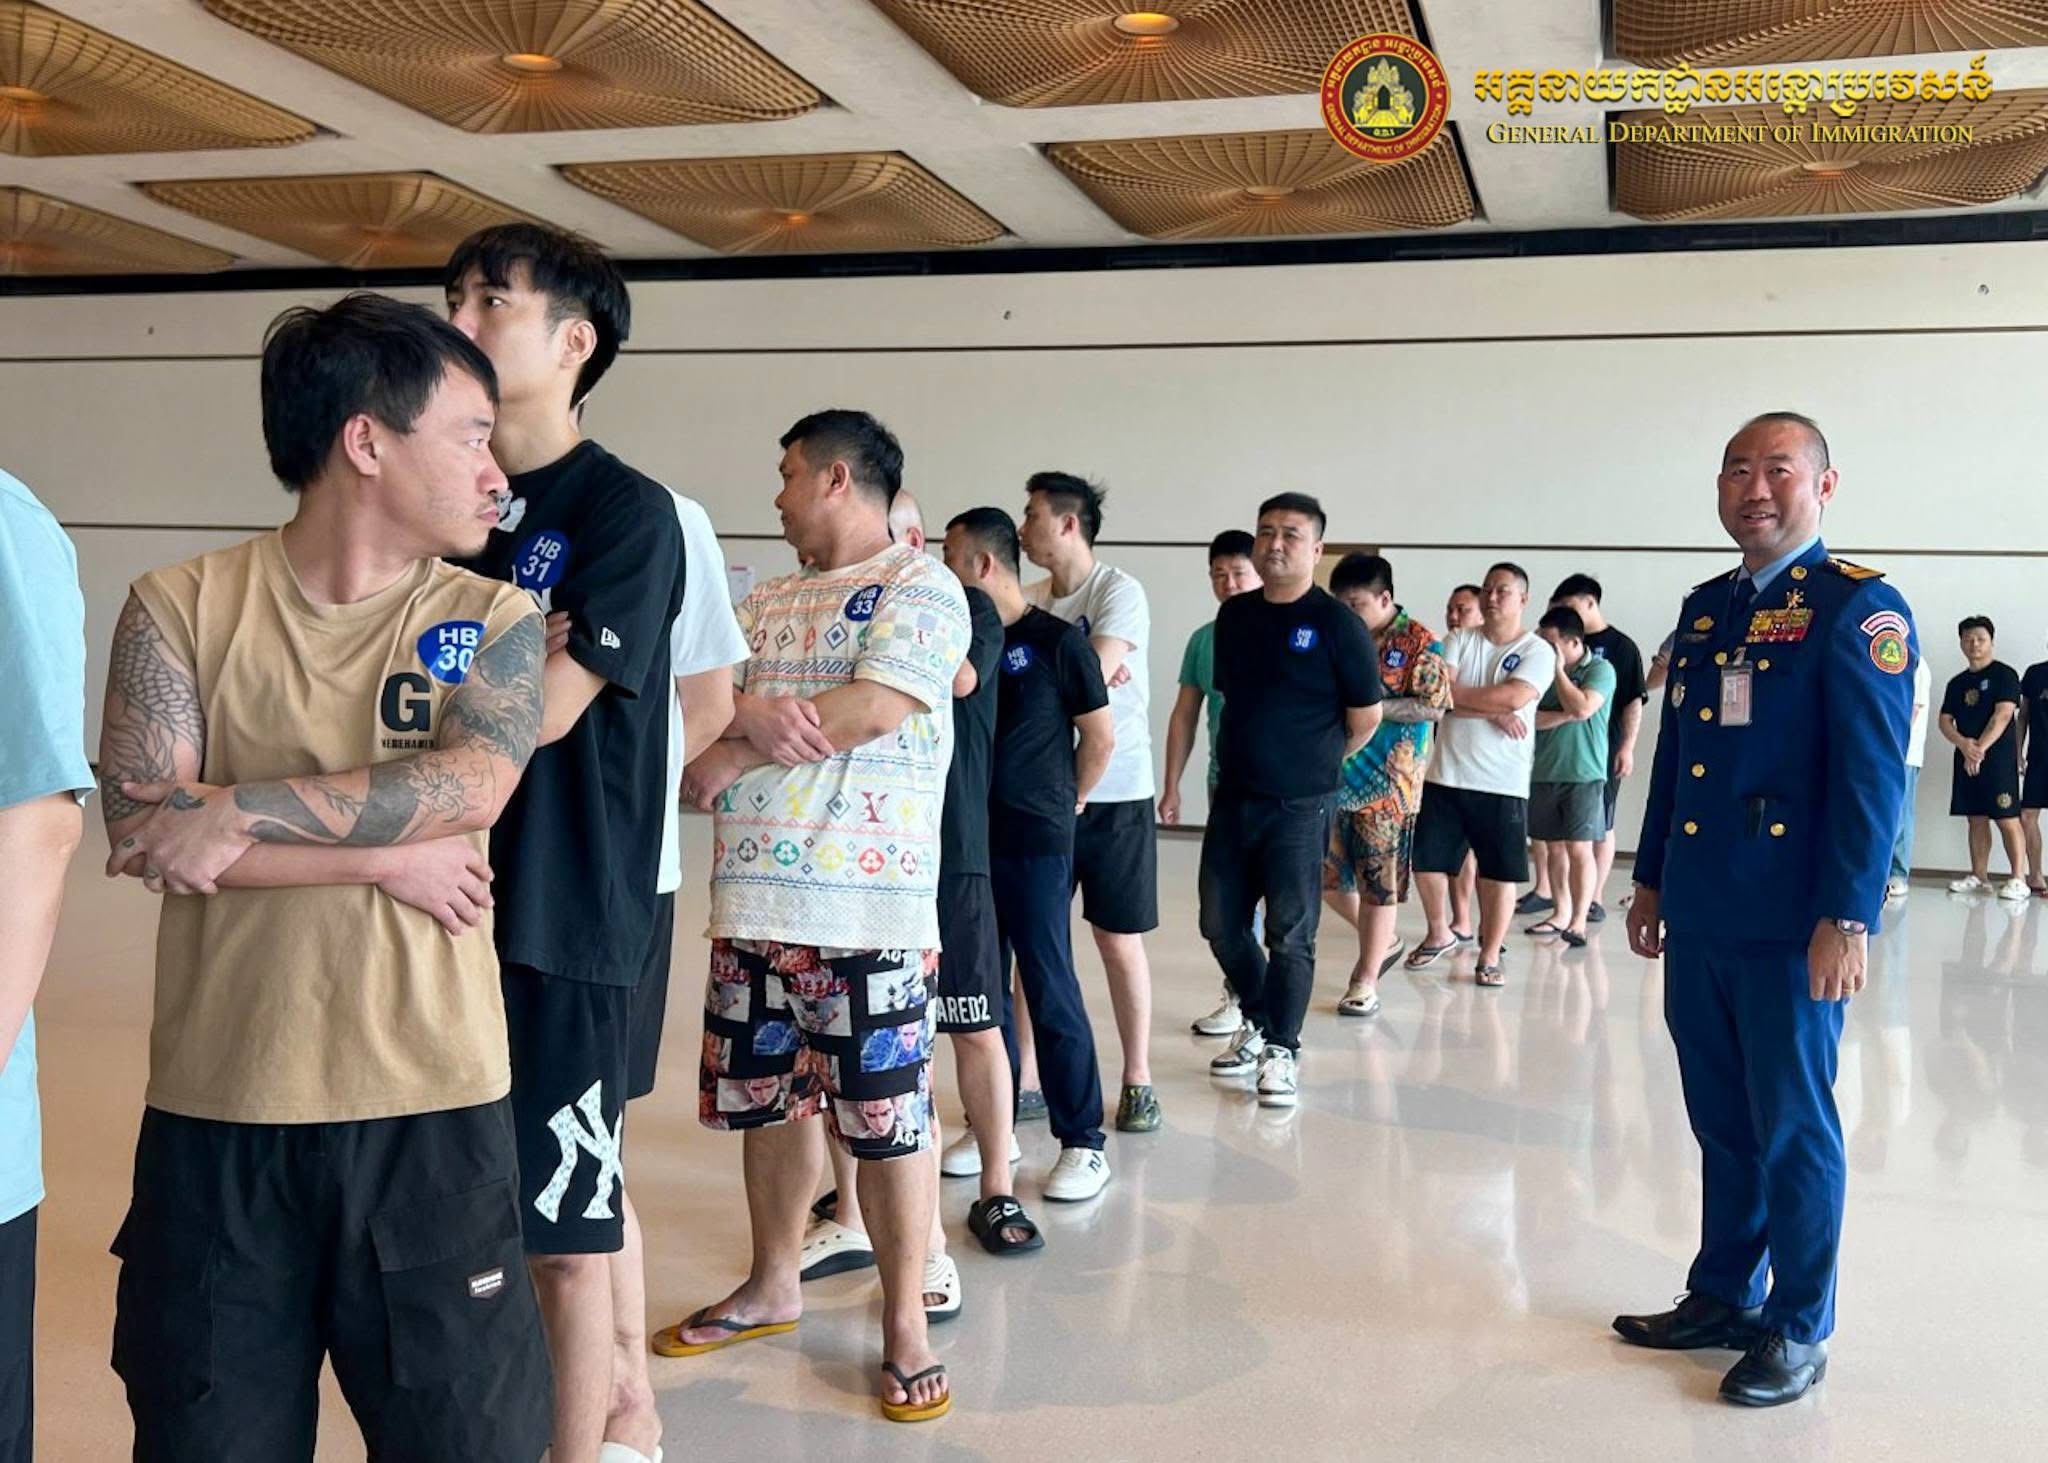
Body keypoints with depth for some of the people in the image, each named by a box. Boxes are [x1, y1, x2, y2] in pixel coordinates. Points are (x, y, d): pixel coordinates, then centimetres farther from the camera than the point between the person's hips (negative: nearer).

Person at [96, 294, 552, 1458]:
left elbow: (469, 788, -15)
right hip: (217, 1112, 0)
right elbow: (138, 829, -11)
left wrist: (238, 812, -16)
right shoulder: (182, 606, -1)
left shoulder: (494, 621, 2)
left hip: (432, 1109, 0)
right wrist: (387, 857, -14)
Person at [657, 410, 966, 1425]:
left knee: (885, 1119, 0)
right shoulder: (766, 603, 18)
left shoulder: (918, 586, -5)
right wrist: (747, 713, -15)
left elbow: (876, 708, -18)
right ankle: (773, 1285, 33)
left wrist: (730, 753, -10)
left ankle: (904, 1320, 15)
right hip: (750, 899, 7)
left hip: (868, 908, -7)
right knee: (764, 1102, 16)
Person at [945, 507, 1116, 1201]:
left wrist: (1067, 802, 8)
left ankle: (1082, 1141, 9)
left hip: (1035, 842, -5)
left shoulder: (1057, 641, -6)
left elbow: (1100, 733, 0)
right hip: (967, 837, 5)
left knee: (1051, 991, -1)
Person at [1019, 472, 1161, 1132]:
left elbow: (1093, 674, -22)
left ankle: (1138, 1080, 18)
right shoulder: (1029, 600, 7)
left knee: (1119, 942, 5)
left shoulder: (1119, 592, -8)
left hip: (1113, 792, -4)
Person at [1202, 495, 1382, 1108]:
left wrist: (1314, 766, 8)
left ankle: (1282, 1051, 14)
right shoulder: (1234, 615, 7)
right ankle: (1257, 1023, 33)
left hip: (1299, 806, -5)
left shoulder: (1336, 623, -9)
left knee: (1291, 935, 0)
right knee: (1220, 925, 11)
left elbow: (1366, 718, -2)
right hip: (1232, 798, 6)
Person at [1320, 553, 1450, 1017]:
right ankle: (1383, 942, 32)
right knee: (1324, 874, 10)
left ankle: (1367, 979, 13)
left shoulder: (1419, 643, -6)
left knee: (1377, 883, 1)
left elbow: (1434, 707, -11)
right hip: (1331, 777, 6)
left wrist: (1376, 706, -21)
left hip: (1385, 783, -6)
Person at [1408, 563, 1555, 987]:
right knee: (1426, 862, 6)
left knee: (1499, 873, 2)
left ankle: (1490, 957, 15)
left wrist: (1457, 694, -9)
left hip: (1503, 782, -3)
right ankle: (1439, 936, 29)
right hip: (1447, 776, 3)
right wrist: (1493, 711, -16)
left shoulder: (1537, 651, -2)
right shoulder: (1460, 641, 7)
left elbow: (1513, 697, -18)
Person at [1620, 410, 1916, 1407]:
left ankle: (1797, 1329, 18)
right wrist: (1651, 879, 17)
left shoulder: (1858, 608, -7)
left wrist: (1848, 917, -18)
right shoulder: (1705, 607, 14)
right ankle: (1724, 1295, 29)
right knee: (1721, 1120, 15)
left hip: (1791, 923, -6)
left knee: (1791, 1125, 4)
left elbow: (1872, 776, -13)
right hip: (1700, 917, 6)